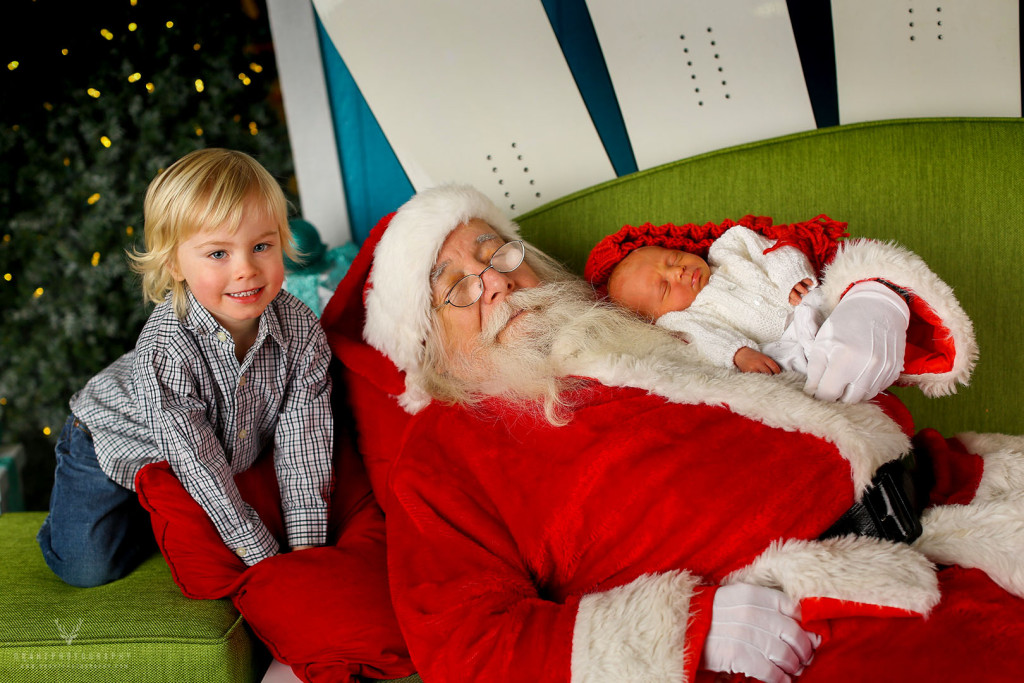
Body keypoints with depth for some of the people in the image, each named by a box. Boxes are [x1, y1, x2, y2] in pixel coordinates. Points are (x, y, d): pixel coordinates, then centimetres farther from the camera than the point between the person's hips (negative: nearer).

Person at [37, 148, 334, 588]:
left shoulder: (301, 328, -27)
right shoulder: (166, 348, -39)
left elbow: (302, 440, -24)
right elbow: (198, 462, -34)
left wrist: (307, 547, -28)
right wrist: (263, 556, -32)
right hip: (118, 444, -4)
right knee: (87, 565, -7)